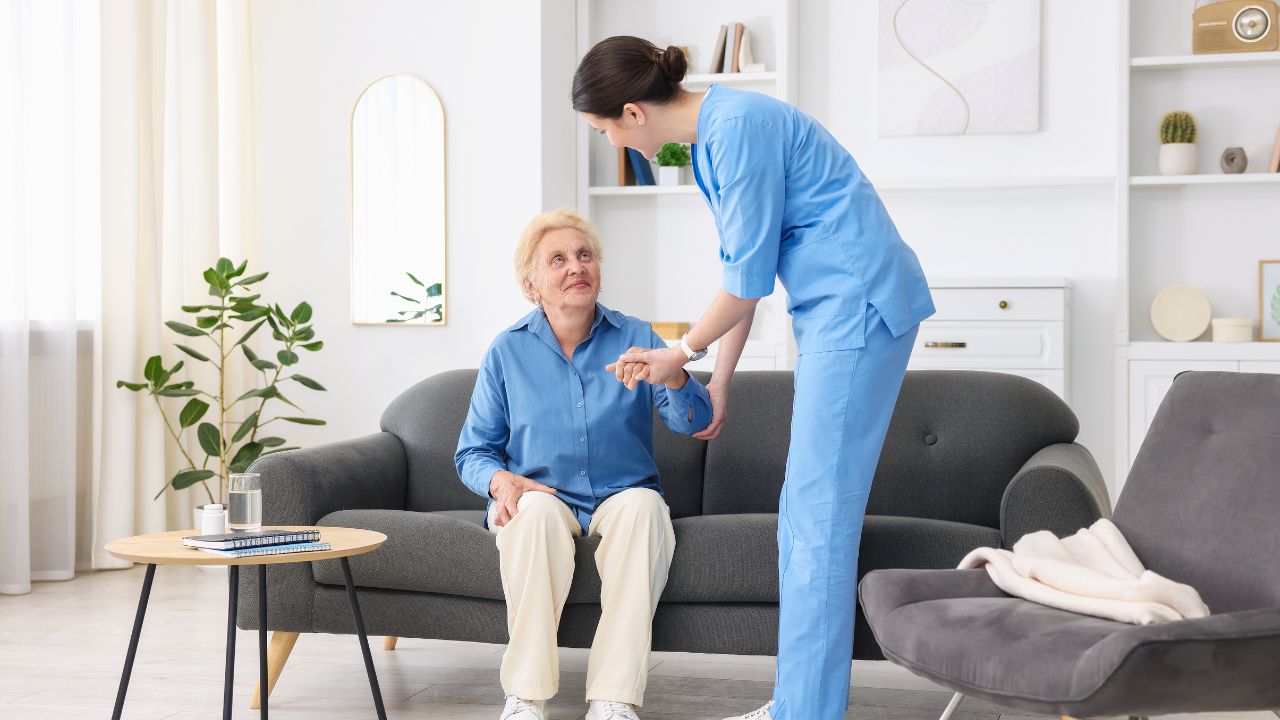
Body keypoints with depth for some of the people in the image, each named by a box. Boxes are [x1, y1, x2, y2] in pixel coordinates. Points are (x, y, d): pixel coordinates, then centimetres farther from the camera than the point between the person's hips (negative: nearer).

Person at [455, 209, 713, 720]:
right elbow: (472, 452, 6)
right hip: (540, 498, 0)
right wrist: (501, 481, -17)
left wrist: (673, 376, -32)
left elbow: (693, 422, -10)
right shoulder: (507, 351, 3)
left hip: (622, 500, 0)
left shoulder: (636, 338, 3)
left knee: (643, 506, -33)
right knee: (535, 510, -34)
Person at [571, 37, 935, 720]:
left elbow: (747, 276, -15)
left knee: (819, 516, -8)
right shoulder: (709, 137, 13)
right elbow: (744, 270, 20)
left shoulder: (739, 126, -18)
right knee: (802, 513, 11)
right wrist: (718, 382, 24)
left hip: (859, 305, -10)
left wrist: (680, 352, 1)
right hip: (831, 312, 10)